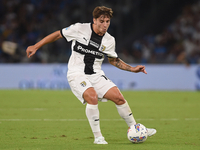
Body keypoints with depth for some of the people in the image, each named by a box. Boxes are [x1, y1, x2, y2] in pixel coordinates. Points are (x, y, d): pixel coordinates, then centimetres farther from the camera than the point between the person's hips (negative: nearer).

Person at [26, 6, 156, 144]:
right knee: (92, 97, -29)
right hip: (77, 74, -4)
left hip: (96, 75, 5)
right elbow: (57, 35, 0)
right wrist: (35, 47, -1)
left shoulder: (110, 40, 2)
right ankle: (98, 137, -19)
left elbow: (113, 60, 19)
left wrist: (132, 69, 9)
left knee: (118, 97, -8)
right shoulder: (79, 29, -10)